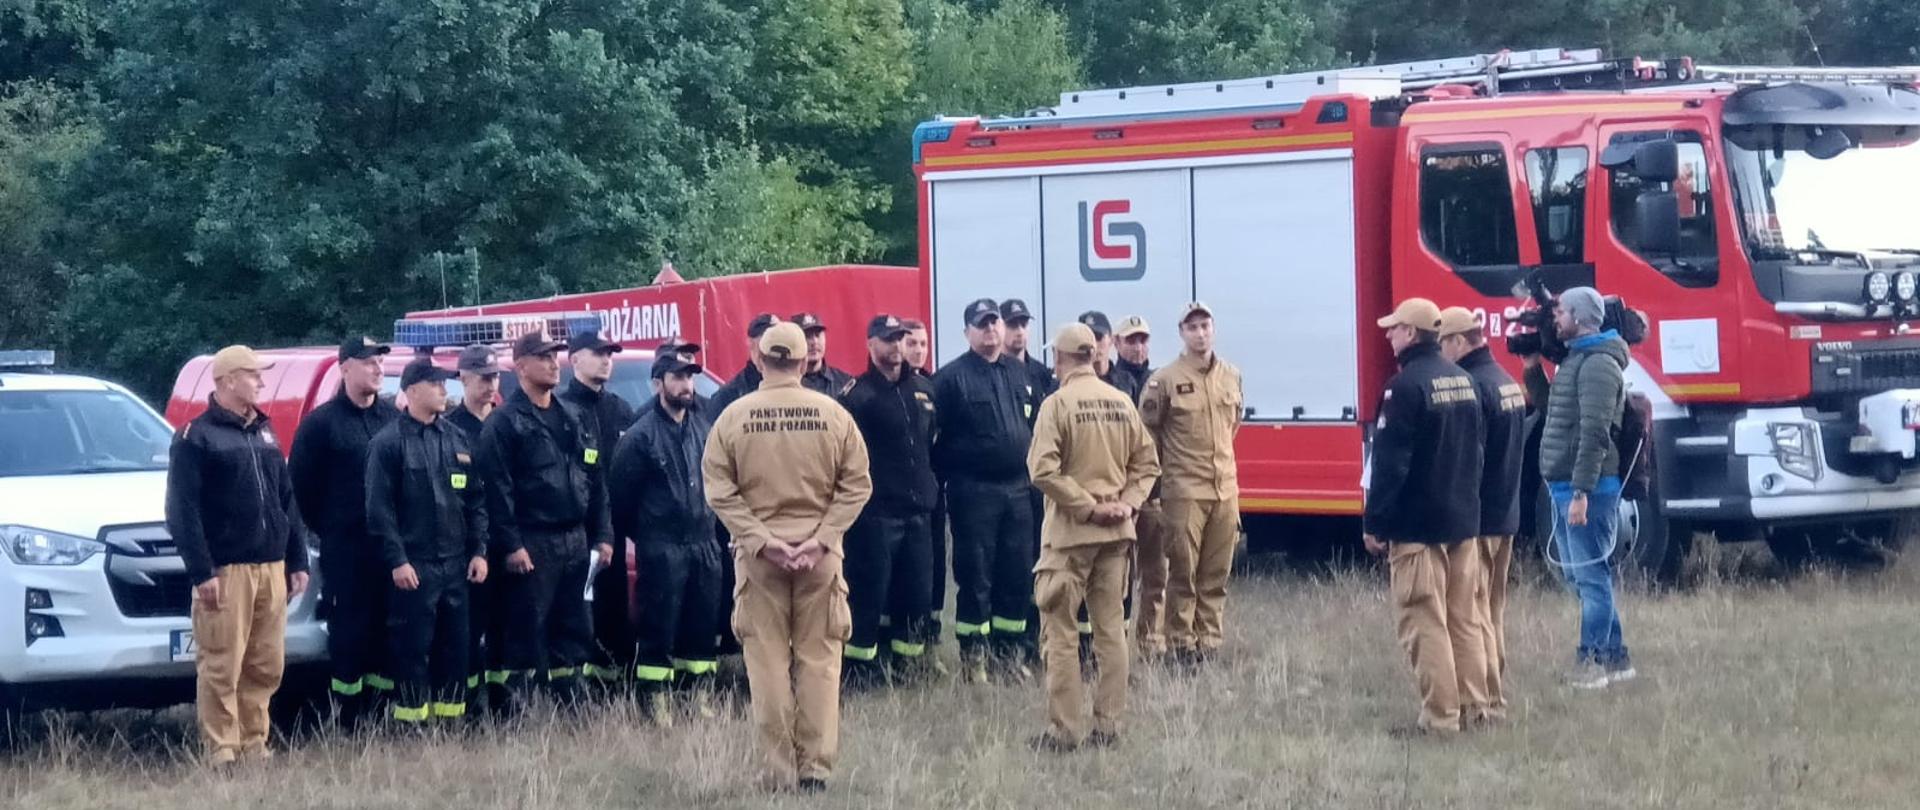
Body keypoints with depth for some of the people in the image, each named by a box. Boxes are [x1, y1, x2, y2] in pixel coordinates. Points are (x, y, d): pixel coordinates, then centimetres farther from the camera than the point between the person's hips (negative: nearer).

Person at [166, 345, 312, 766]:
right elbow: (183, 510, -10)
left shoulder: (264, 434, 18)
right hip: (225, 570, -7)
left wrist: (297, 561, 14)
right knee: (221, 668, -7)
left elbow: (287, 501, 21)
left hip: (271, 568, 7)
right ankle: (221, 752, -4)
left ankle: (254, 744, 15)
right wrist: (202, 572, -16)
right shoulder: (196, 437, -4)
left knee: (267, 667, 7)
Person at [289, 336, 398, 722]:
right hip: (344, 549, -4)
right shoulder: (321, 423, 0)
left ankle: (379, 708, 11)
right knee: (348, 630, -4)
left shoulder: (393, 418, 12)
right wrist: (327, 528, 0)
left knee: (387, 629, 4)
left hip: (390, 544, 4)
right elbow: (301, 484, -1)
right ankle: (349, 716, 0)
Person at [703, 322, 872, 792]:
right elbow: (856, 485, -4)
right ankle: (816, 768, 4)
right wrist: (823, 537, -7)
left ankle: (781, 771, 3)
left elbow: (720, 489, -6)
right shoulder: (833, 415, -3)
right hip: (820, 554, 0)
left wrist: (760, 539, -8)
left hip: (758, 554, 0)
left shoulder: (734, 417, -3)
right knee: (819, 660, 6)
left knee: (768, 662, 4)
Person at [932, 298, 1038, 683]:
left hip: (1018, 489, 5)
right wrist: (944, 481, -10)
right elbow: (938, 435, -8)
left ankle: (1010, 652, 18)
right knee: (975, 578, -2)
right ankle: (972, 658, 4)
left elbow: (1034, 427, 17)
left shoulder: (1019, 375, 13)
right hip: (973, 491, -5)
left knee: (1019, 577, 8)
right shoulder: (952, 377, -5)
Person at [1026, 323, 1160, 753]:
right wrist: (1126, 504, -1)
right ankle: (1108, 725, 13)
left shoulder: (1058, 403, -11)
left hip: (1071, 530, -5)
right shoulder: (1122, 402, 4)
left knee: (1061, 632, 2)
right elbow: (1146, 464, 7)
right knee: (1111, 628, 11)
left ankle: (1064, 729, 0)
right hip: (1117, 533, 5)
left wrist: (1087, 507, -13)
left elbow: (1045, 470, -19)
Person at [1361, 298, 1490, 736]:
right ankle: (1473, 706, 17)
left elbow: (1389, 462, -17)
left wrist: (1375, 523, -12)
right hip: (1464, 519, 8)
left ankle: (1439, 716, -5)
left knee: (1425, 622, -5)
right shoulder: (1462, 380, 10)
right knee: (1464, 618, 14)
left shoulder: (1407, 385, -15)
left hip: (1418, 524, -8)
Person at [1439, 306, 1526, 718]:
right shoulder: (1509, 383, 13)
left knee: (1473, 611, -6)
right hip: (1506, 514, 10)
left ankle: (1486, 701, -6)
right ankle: (1497, 696, 23)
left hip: (1475, 518, -10)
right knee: (1493, 609, 17)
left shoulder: (1472, 387, -19)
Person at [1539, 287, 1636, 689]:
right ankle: (1615, 656, 19)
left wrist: (1581, 492, -25)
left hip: (1586, 488, -11)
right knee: (1582, 575, 14)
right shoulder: (1574, 359, 17)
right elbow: (1551, 408, 29)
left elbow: (1594, 433, -21)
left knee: (1590, 576, -7)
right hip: (1565, 486, 11)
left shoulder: (1598, 365, -14)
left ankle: (1591, 662, -6)